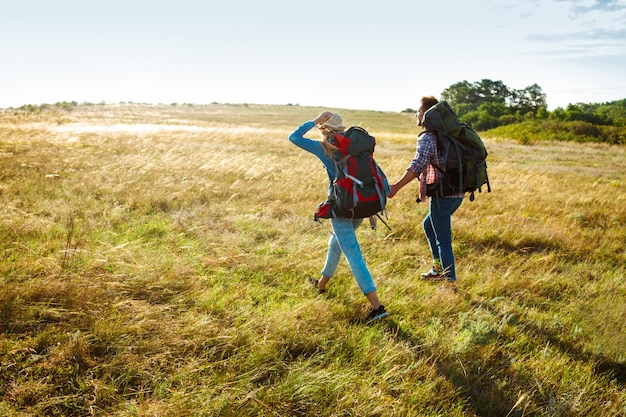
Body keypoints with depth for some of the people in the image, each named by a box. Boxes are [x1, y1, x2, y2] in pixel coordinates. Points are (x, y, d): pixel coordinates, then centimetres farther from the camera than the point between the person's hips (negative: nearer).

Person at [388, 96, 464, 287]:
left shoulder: (427, 138, -14)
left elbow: (418, 165, -27)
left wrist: (396, 187, -24)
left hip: (442, 195, -9)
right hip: (457, 193, 9)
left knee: (443, 240, 1)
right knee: (428, 224, 25)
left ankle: (451, 280, 9)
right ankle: (439, 268, 27)